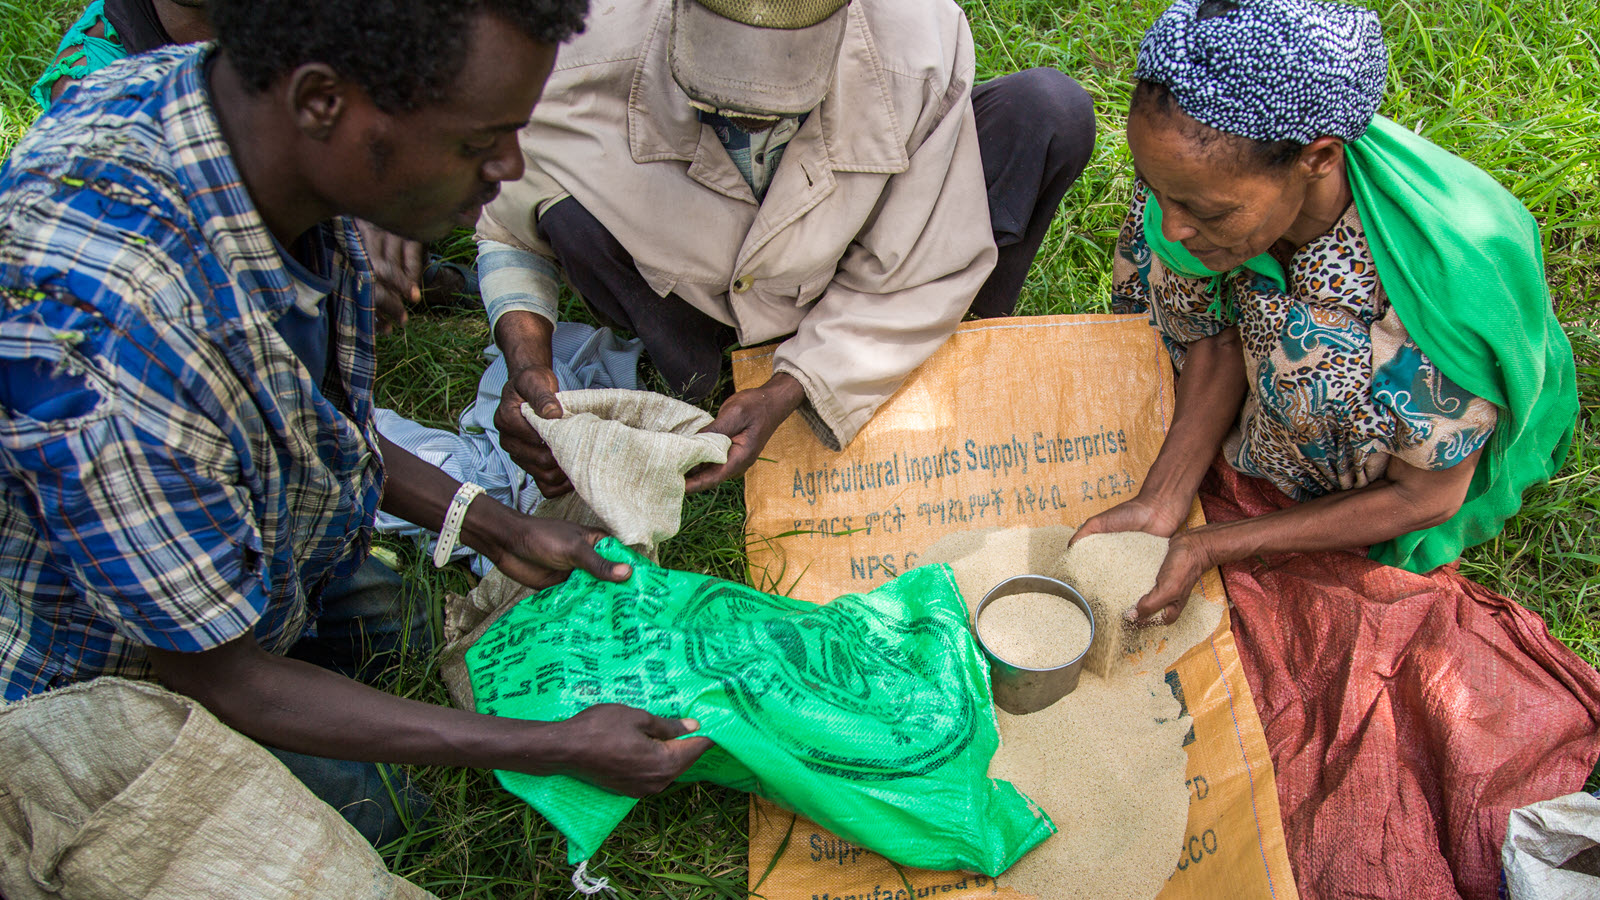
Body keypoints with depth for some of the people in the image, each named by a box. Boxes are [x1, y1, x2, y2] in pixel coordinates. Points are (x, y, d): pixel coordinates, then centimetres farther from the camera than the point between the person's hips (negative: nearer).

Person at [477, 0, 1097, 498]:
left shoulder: (920, 55, -34)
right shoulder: (591, 81, -33)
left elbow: (918, 275, -22)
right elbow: (510, 230, -12)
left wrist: (785, 393, -33)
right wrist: (527, 362, -31)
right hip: (696, 292, 1)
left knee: (1053, 112, -22)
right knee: (570, 212, -33)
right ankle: (695, 385, -2)